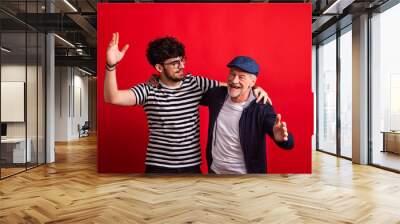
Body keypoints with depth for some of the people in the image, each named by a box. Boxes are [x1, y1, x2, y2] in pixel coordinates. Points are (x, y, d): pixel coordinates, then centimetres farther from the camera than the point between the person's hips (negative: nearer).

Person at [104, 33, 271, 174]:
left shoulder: (196, 83, -1)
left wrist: (254, 88, -9)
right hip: (158, 166, -2)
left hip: (192, 165, 3)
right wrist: (111, 65, -35)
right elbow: (112, 98, -20)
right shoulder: (148, 90, -9)